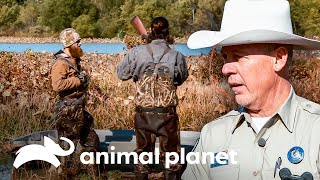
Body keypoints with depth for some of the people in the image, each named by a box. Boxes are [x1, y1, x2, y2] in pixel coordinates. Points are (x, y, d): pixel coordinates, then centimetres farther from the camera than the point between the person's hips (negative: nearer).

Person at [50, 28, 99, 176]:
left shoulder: (74, 61, 13)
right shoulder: (61, 63, -17)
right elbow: (57, 84, -32)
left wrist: (84, 79, 13)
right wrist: (78, 80, -24)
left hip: (79, 110, 10)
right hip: (68, 112, -10)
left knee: (92, 141, 16)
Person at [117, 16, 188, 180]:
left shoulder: (137, 52, -7)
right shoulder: (176, 56, -9)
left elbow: (121, 73, 5)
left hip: (143, 112, 2)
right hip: (167, 113, -1)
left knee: (143, 152, 18)